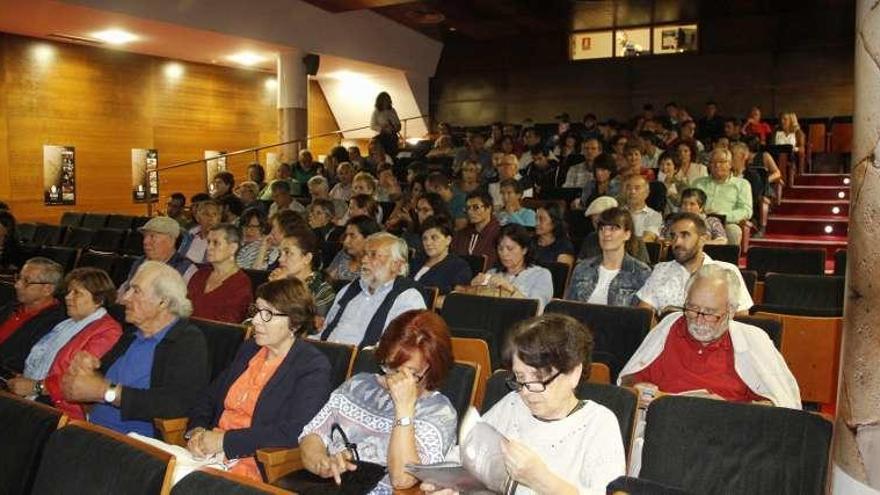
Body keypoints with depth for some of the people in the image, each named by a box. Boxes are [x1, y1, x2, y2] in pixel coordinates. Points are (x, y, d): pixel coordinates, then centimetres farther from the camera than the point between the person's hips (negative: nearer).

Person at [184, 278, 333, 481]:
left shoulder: (314, 367, -8)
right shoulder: (249, 348, 16)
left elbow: (292, 432, -18)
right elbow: (209, 395, 19)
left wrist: (226, 441, -16)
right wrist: (196, 430, -2)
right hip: (211, 450, 7)